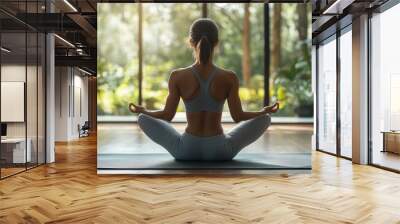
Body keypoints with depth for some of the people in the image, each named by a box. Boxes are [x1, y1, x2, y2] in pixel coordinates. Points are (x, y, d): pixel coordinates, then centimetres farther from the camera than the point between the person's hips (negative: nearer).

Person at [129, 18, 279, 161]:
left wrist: (141, 110, 16)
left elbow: (167, 115, -4)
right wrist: (265, 111, 15)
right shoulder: (229, 78, -11)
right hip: (220, 151, 1)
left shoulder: (177, 76, -12)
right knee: (265, 118, 20)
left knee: (143, 118, 21)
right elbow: (238, 117, -4)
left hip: (186, 150, 0)